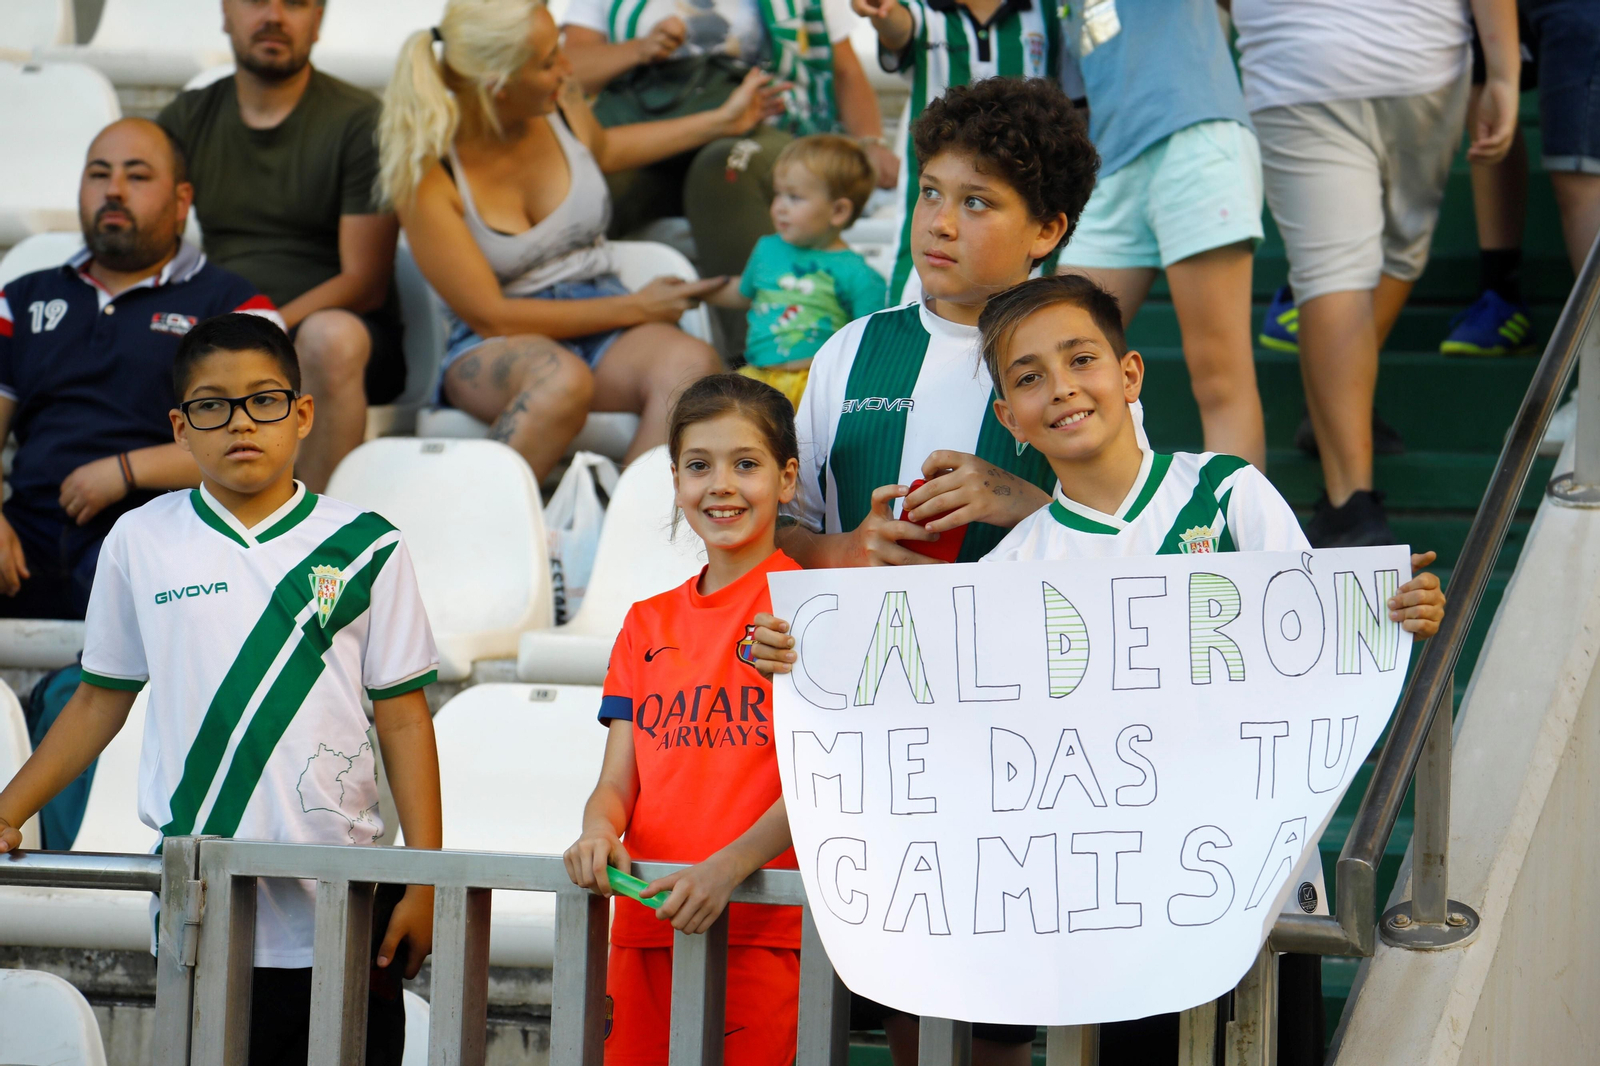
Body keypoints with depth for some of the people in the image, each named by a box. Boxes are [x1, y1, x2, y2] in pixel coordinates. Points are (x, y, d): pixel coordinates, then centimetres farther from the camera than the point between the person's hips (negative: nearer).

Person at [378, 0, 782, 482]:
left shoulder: (562, 106, 1)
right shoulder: (429, 174, -15)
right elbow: (490, 316, -14)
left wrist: (722, 121, 32)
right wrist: (635, 307, -11)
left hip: (605, 325, 5)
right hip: (494, 349, -5)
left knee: (692, 365, -32)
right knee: (563, 379, -42)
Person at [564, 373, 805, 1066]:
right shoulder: (648, 624, 18)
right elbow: (619, 780, 13)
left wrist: (731, 864, -23)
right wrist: (600, 830, -11)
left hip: (764, 927, -5)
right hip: (645, 925, 5)